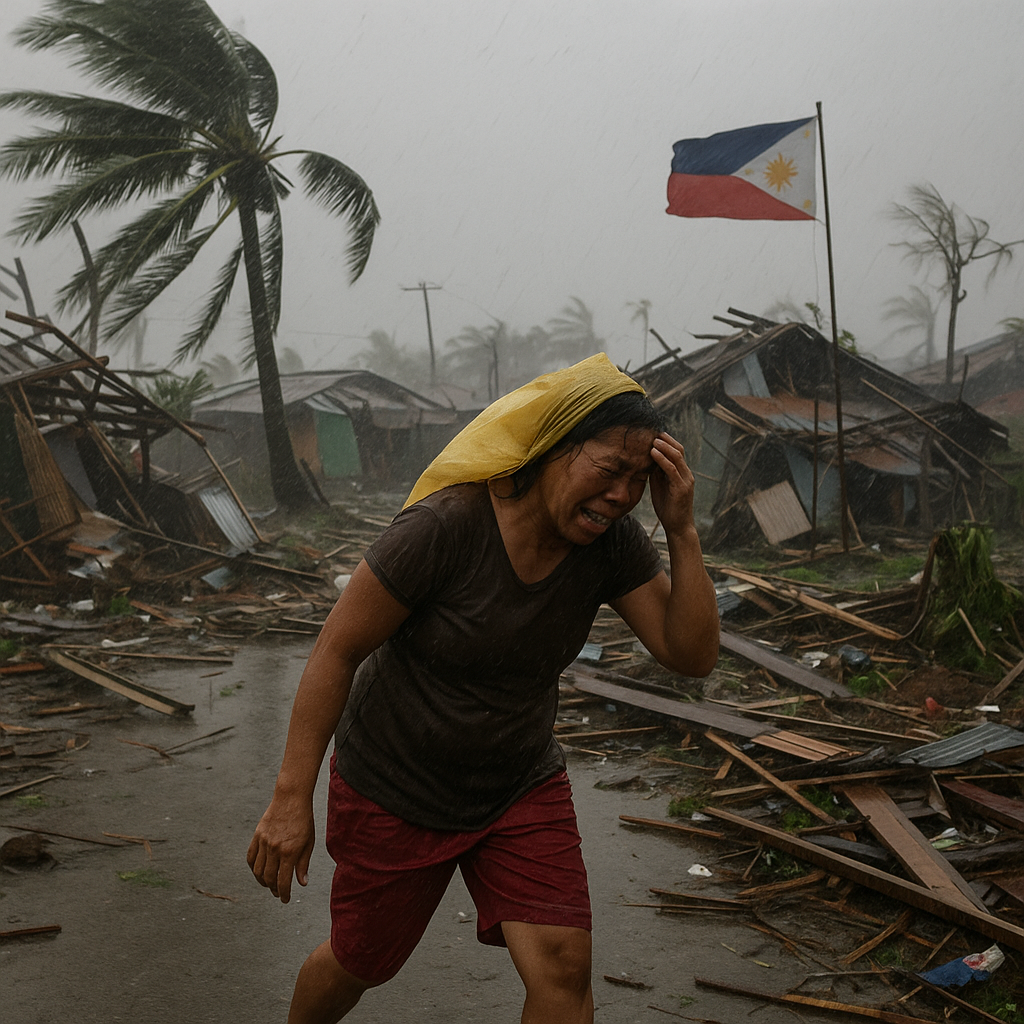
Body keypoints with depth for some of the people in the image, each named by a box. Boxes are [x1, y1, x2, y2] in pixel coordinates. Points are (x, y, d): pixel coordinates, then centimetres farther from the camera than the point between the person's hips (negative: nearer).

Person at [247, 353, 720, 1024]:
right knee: (360, 964, 17)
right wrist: (293, 798, -20)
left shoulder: (610, 541, -12)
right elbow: (337, 652, -22)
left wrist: (682, 530, -27)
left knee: (563, 967, -11)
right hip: (396, 790, -3)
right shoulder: (444, 527, -28)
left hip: (521, 786, 4)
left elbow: (693, 656, -15)